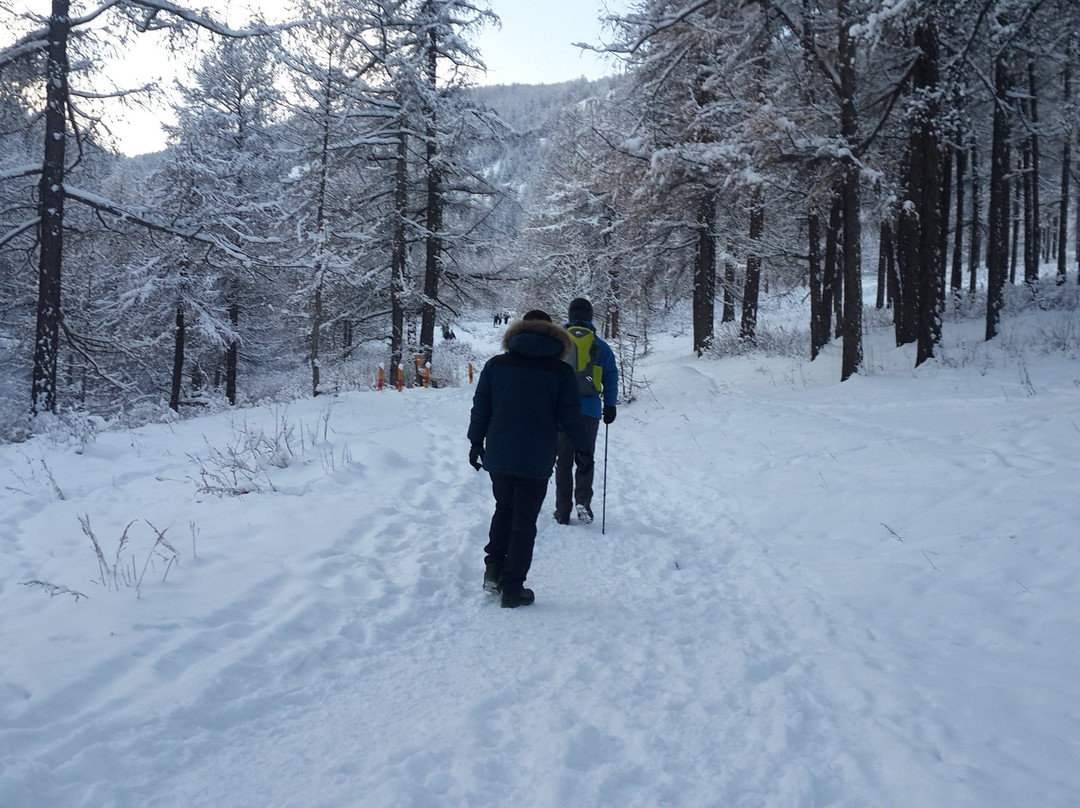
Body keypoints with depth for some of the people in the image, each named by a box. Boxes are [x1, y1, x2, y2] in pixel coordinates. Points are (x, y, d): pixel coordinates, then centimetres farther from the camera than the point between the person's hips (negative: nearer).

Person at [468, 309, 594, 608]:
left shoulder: (495, 365, 1)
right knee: (524, 524, 6)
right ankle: (513, 589, 8)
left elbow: (480, 408, 5)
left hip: (497, 457, 3)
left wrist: (476, 442, 17)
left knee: (504, 509, 24)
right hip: (535, 461, -2)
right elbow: (571, 417, -4)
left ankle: (494, 566, 10)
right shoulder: (561, 372, -5)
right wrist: (584, 449, 11)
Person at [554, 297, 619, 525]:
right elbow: (611, 378, 6)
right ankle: (583, 499, -12)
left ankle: (563, 511, 6)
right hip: (590, 410, 0)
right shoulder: (601, 346, 5)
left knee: (563, 459, 7)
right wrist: (610, 406, 15)